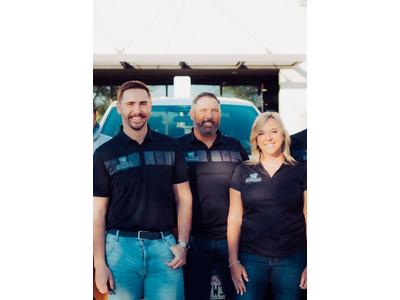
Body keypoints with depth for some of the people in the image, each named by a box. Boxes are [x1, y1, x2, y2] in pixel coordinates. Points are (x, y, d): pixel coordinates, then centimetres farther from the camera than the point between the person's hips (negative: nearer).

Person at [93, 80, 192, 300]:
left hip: (164, 244, 1)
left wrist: (182, 244, 0)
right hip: (121, 246, -1)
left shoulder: (170, 147, 7)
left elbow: (183, 198, 10)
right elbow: (98, 213, 1)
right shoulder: (105, 153, 2)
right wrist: (100, 265, -5)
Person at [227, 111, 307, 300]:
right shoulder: (243, 172, 4)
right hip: (251, 258, 0)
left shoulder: (300, 171, 2)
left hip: (292, 259, 0)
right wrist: (233, 262, -1)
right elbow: (234, 219, 4)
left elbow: (309, 219, 2)